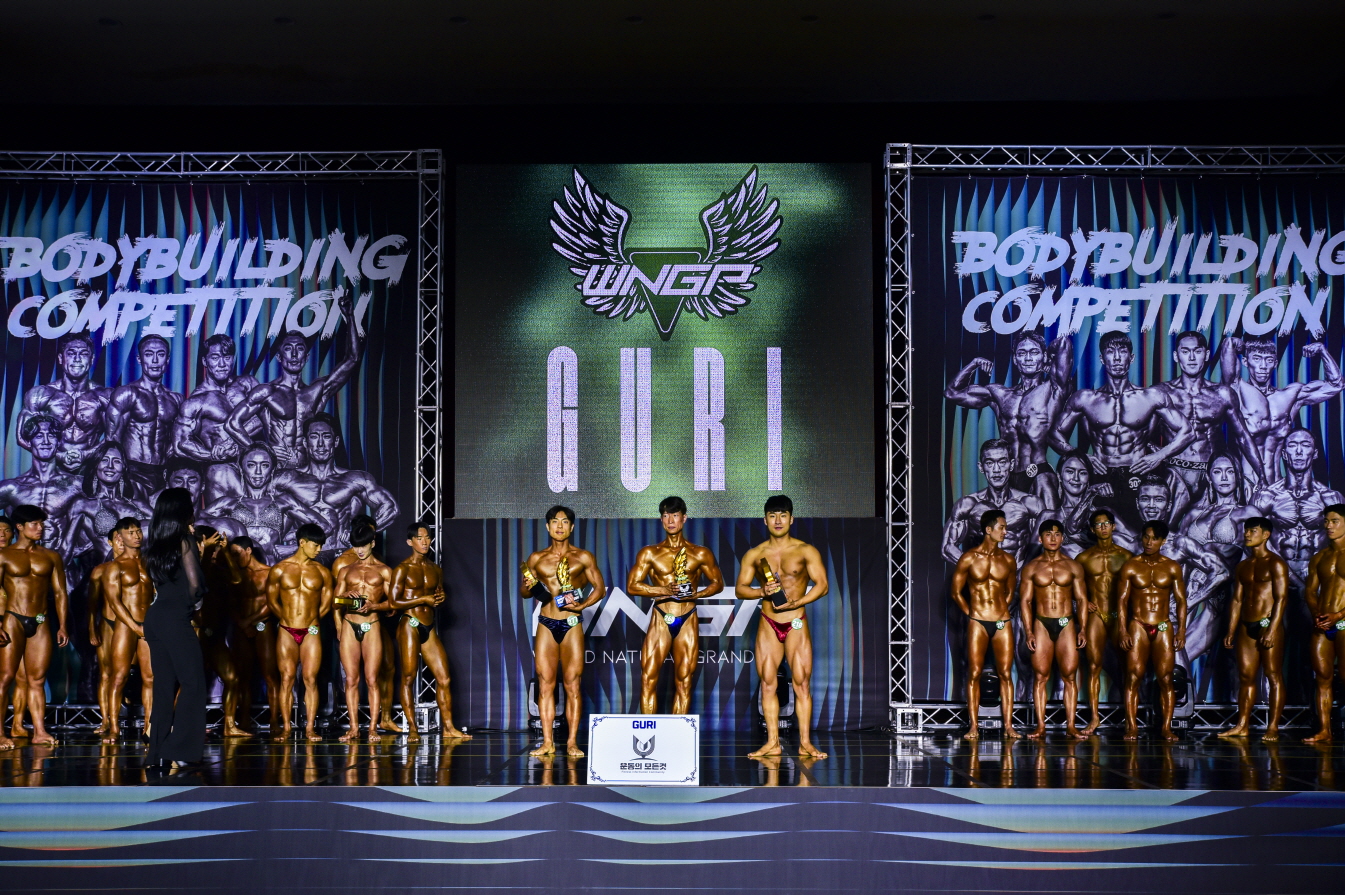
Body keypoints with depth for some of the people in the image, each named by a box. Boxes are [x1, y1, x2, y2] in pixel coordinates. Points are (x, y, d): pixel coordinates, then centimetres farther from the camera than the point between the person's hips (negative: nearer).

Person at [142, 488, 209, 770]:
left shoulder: (156, 545, 13)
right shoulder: (184, 540, -7)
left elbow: (157, 581, 12)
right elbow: (194, 581, -9)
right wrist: (191, 602, 8)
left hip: (155, 617, 7)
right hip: (176, 618, -7)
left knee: (163, 686, 10)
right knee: (192, 683, -3)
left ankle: (158, 752, 9)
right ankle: (180, 749, -10)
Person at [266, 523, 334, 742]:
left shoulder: (322, 572, 7)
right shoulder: (279, 569, 4)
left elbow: (326, 604, 13)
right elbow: (272, 600, 9)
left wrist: (311, 619, 7)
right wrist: (288, 619, 7)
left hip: (311, 632, 1)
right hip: (287, 632, -1)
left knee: (310, 679, -3)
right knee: (287, 678, -3)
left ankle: (310, 728, -1)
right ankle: (286, 727, 1)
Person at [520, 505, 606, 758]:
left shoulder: (583, 557, 5)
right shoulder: (536, 559, 11)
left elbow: (600, 588, 5)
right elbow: (524, 591, 17)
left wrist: (582, 605, -11)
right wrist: (527, 587, -7)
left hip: (572, 625, -2)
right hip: (546, 625, 2)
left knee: (572, 684, -4)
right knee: (545, 683, -1)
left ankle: (572, 742, -2)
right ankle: (547, 742, 1)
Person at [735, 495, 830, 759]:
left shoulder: (806, 551, 1)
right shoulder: (754, 555, 8)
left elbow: (822, 585, -5)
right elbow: (740, 588, 8)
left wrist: (796, 602, -18)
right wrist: (762, 592, -13)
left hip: (796, 623, -2)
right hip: (768, 625, 2)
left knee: (801, 683, -5)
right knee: (767, 683, 0)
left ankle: (805, 743, -3)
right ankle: (772, 742, 4)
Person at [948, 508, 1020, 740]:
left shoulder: (1008, 561, 8)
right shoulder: (969, 559, -1)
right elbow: (956, 592, 5)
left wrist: (1001, 612, 12)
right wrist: (972, 614, 3)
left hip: (1003, 623, 2)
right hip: (977, 623, -2)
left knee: (1005, 674, 0)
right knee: (974, 675, -3)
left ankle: (1008, 725, 2)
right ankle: (974, 726, -1)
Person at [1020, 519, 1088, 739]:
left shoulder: (1073, 567, 7)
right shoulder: (1031, 568, 6)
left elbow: (1081, 599, 8)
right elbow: (1026, 601, 4)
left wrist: (1083, 629, -2)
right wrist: (1029, 632, -5)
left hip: (1067, 624, 0)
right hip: (1041, 623, 0)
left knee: (1070, 675, -3)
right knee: (1040, 675, -2)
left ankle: (1070, 726, 0)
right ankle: (1041, 726, 0)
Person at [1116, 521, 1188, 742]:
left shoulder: (1172, 567, 7)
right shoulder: (1130, 567, 3)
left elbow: (1181, 600, 7)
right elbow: (1121, 601, 1)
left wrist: (1181, 630, -2)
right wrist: (1123, 631, -8)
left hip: (1164, 628, 1)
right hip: (1137, 626, -1)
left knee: (1165, 679, -2)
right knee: (1133, 677, -6)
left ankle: (1166, 727, 3)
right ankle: (1132, 727, -4)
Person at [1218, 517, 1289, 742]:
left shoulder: (1275, 564, -4)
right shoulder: (1242, 567, 16)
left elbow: (1280, 599, -11)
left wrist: (1271, 630, -19)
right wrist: (1231, 632, 10)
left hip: (1268, 623, -7)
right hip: (1246, 626, 7)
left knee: (1274, 675, -4)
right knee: (1245, 676, 6)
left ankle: (1273, 727, -3)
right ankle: (1242, 725, 9)